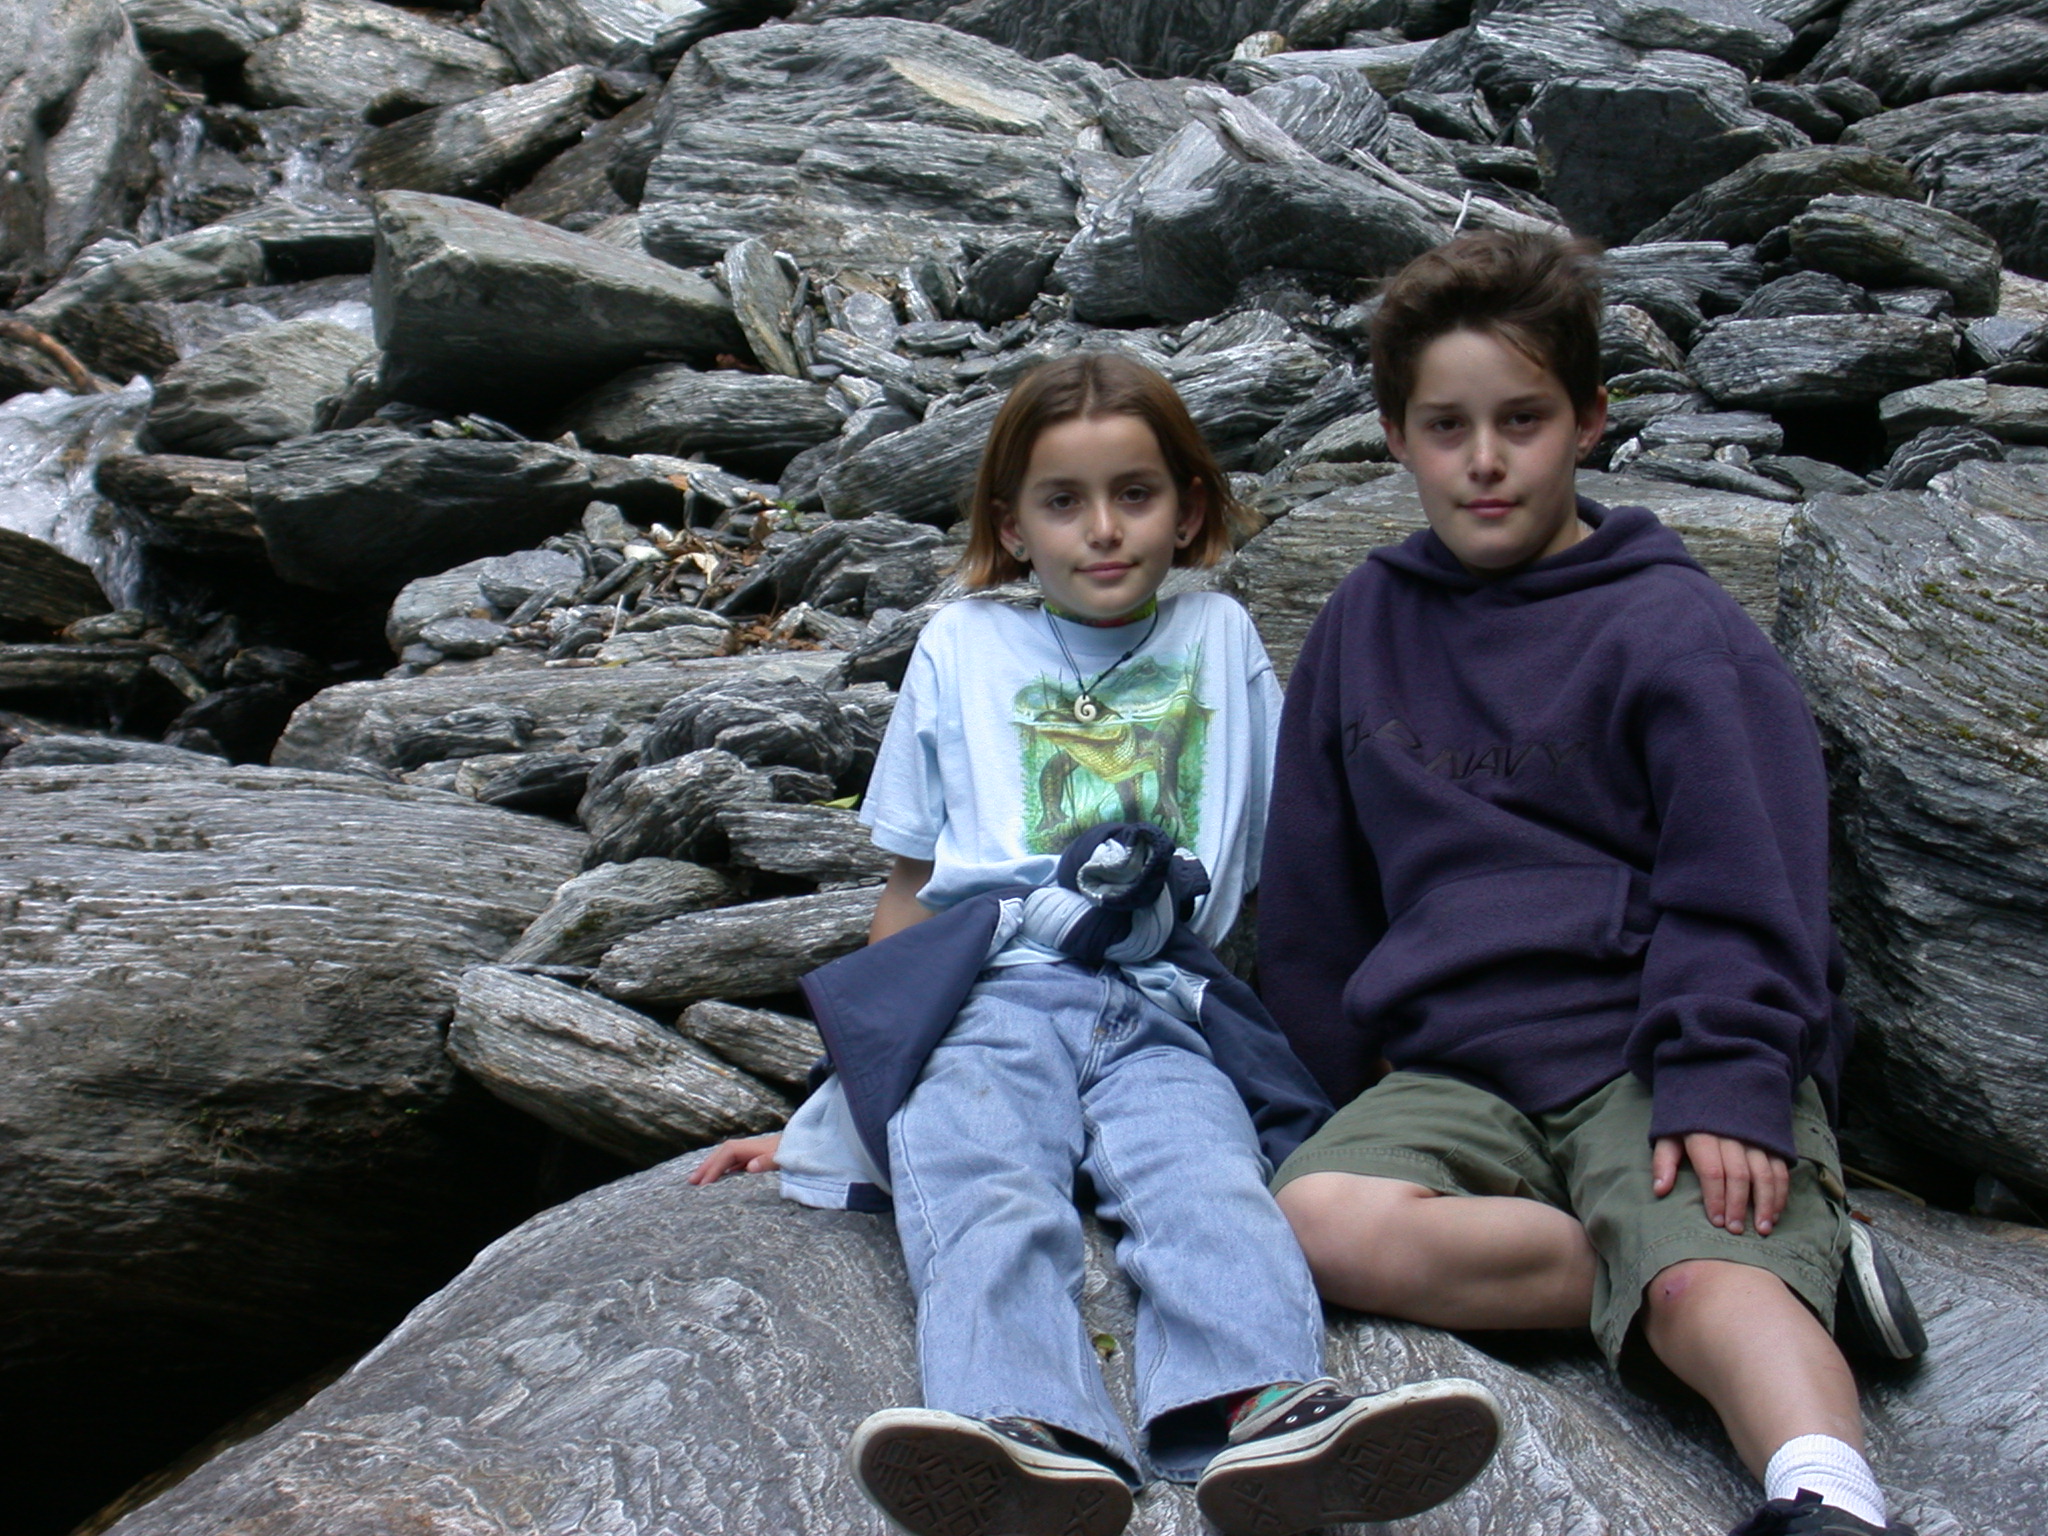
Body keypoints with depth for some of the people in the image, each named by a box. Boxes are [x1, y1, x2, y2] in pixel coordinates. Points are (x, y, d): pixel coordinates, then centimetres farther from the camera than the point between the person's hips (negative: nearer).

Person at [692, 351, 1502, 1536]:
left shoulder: (1223, 639, 24)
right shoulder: (962, 647, 22)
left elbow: (1278, 869, 27)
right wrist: (835, 1095, 20)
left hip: (1162, 1009, 1)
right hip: (989, 994, 0)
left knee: (1212, 1186, -32)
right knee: (980, 1193, -33)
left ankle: (1266, 1414, -56)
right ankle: (1030, 1436, -57)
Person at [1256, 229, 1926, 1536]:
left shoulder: (1673, 628, 3)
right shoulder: (1363, 630, 16)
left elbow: (1743, 886, -3)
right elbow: (1313, 893, 21)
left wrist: (1725, 1085, -17)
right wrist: (1348, 1076, 17)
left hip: (1659, 1059, -3)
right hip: (1454, 1070, 4)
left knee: (1709, 1284, -32)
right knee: (1319, 1219, -26)